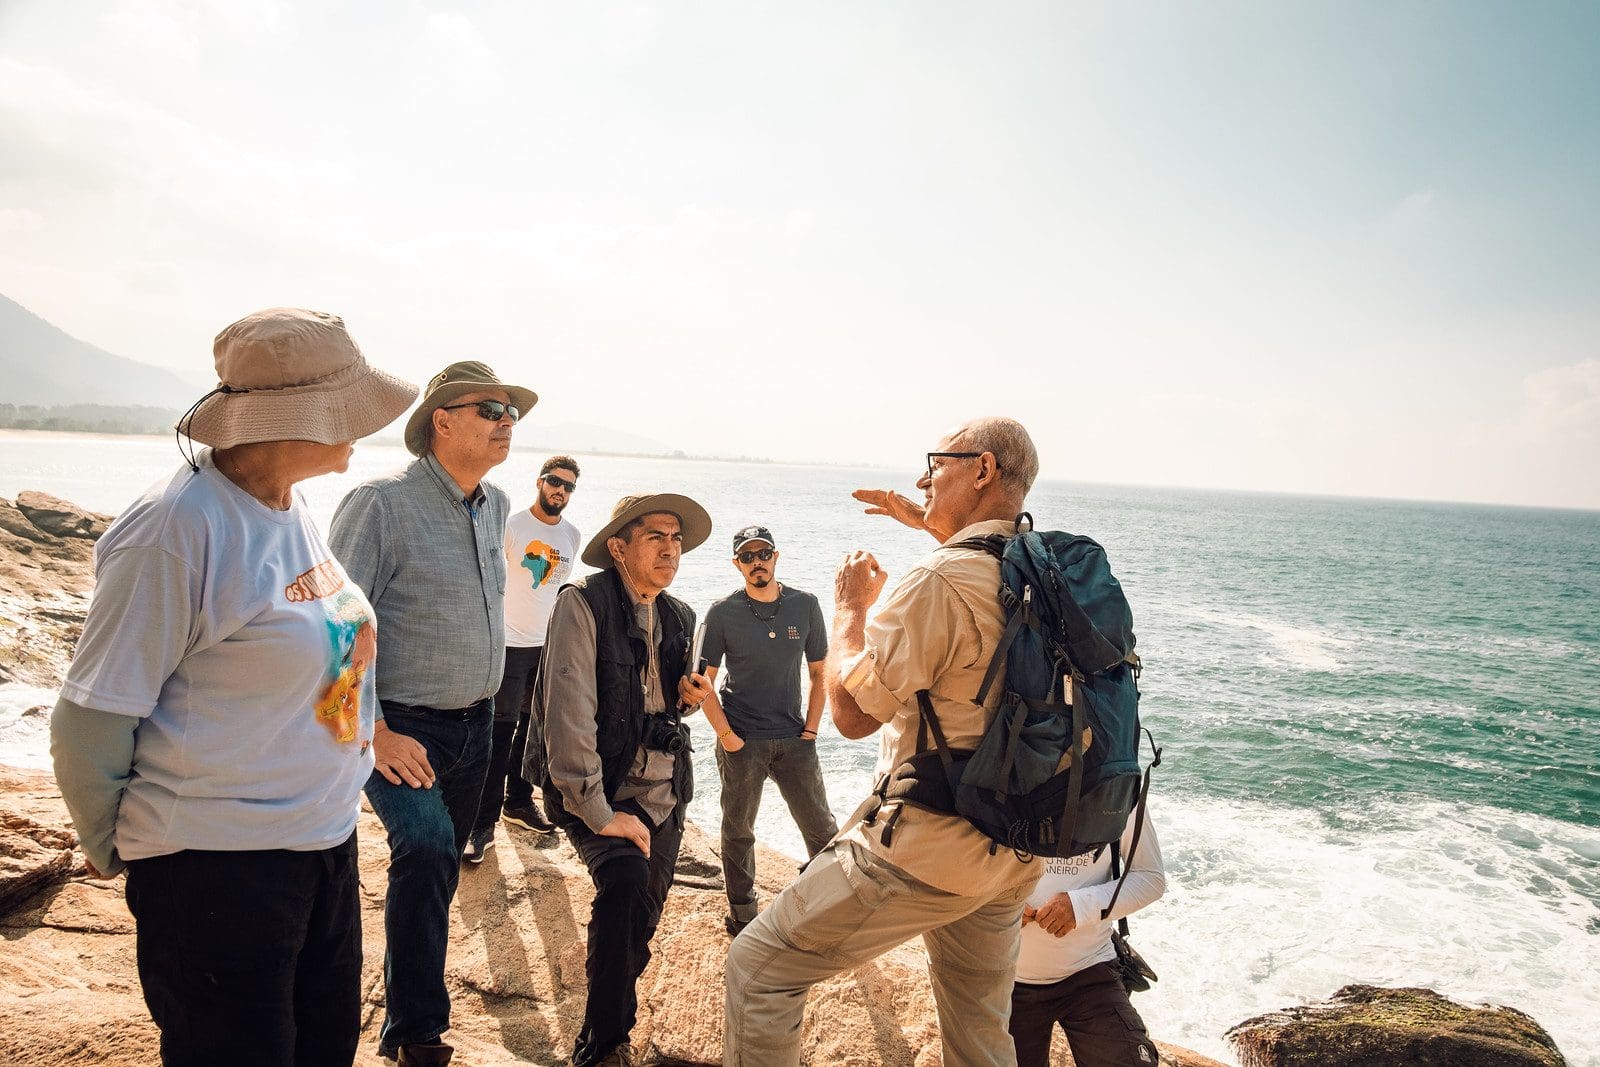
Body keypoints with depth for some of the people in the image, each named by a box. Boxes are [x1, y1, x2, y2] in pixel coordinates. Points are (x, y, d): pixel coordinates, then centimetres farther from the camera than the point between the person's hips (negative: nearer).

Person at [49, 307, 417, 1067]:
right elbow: (90, 725, -16)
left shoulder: (292, 508, 4)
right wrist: (114, 852, -2)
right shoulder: (176, 528, -21)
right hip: (220, 872, -8)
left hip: (328, 845, 8)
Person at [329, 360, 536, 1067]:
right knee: (426, 847, -26)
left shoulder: (496, 506, 6)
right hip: (402, 726, -7)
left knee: (437, 870, 17)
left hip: (474, 724, 7)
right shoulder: (381, 503, -16)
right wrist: (372, 733, -21)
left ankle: (405, 1002, 38)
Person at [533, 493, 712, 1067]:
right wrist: (598, 811, -21)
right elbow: (568, 711, -20)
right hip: (599, 788, -6)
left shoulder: (681, 617, 7)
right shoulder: (583, 603, -14)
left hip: (662, 793, 6)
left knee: (643, 917, 11)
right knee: (626, 882, -28)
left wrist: (692, 691, 2)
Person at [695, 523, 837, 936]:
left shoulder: (805, 606, 0)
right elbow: (703, 681, -2)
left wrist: (810, 731, 1)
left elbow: (820, 673, 7)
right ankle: (742, 914, 25)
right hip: (742, 742, -1)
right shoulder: (722, 613, -5)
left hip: (794, 740, 2)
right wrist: (727, 736, -8)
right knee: (738, 831, 8)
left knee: (822, 829, 4)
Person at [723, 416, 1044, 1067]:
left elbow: (851, 712, -15)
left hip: (926, 849, -8)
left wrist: (850, 608, -1)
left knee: (759, 966, 4)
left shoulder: (938, 581, -22)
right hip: (1014, 852, 9)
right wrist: (927, 522, 30)